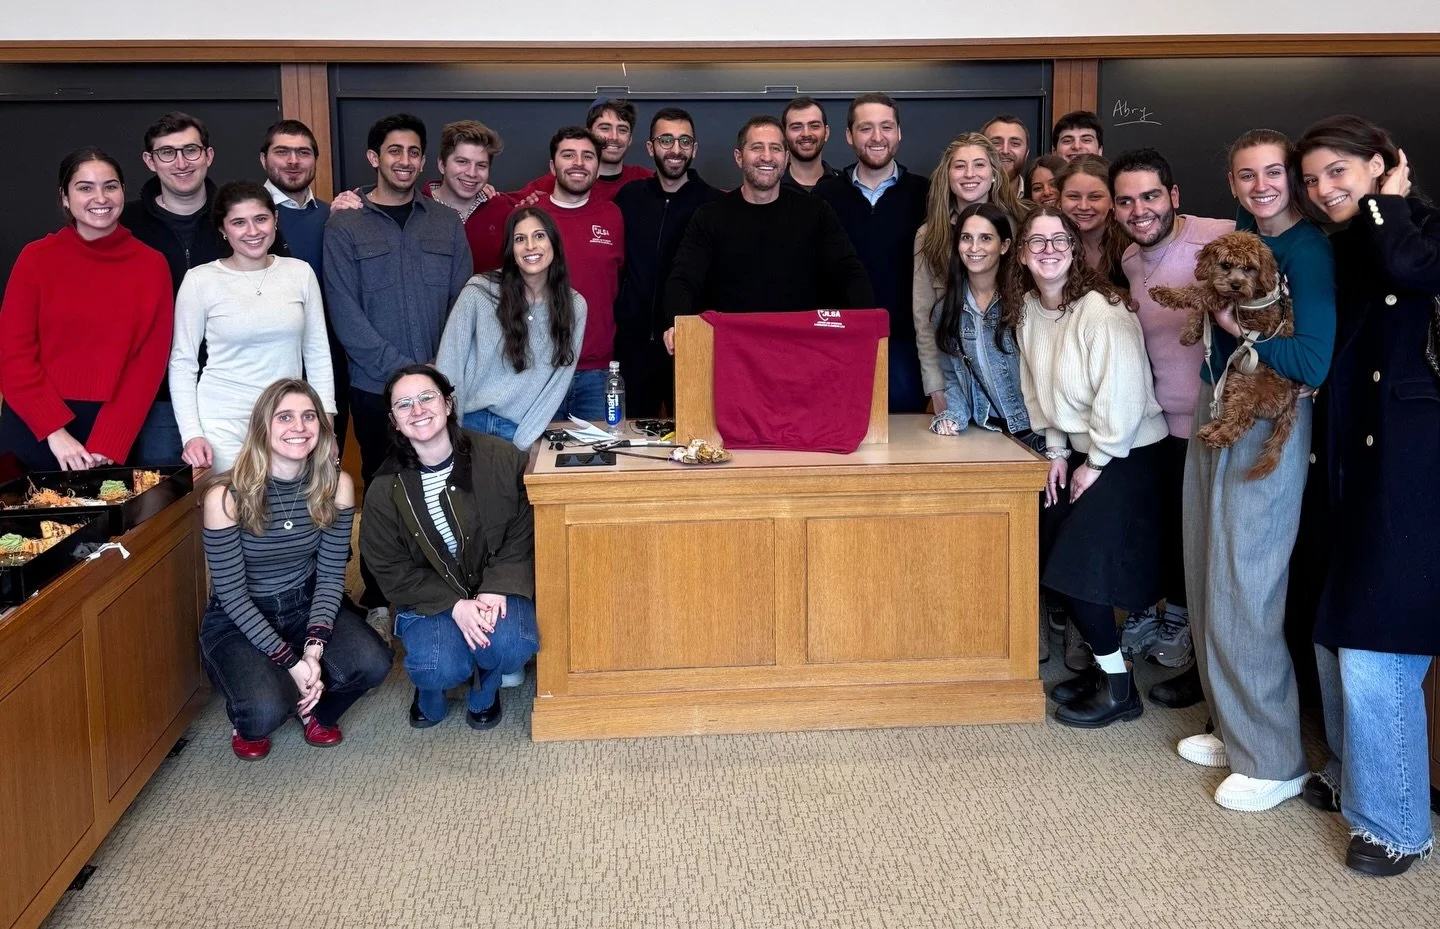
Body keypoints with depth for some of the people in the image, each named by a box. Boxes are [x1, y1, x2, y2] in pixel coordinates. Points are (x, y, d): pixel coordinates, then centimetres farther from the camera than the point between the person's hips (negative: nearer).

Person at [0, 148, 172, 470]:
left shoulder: (152, 265, 1)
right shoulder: (36, 258, -1)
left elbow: (149, 362, -3)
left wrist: (107, 447, -11)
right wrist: (55, 432, -13)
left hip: (114, 430, 0)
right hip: (34, 428, 0)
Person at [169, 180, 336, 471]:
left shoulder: (300, 272, 5)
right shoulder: (200, 280, -2)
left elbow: (318, 353, 9)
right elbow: (182, 363, 0)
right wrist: (191, 434, -8)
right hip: (222, 426, -2)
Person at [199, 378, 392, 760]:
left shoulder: (336, 485, -9)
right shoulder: (227, 495, -20)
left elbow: (331, 574, -6)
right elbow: (232, 593, -16)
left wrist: (314, 649, -21)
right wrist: (290, 661, -23)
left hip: (306, 606, 3)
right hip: (238, 621, -3)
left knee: (373, 663, -26)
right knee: (266, 711, -31)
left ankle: (313, 708, 10)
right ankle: (247, 721, 11)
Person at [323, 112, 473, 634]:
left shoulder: (446, 223, 9)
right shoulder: (345, 227, 0)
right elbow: (346, 316, -7)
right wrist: (405, 370, -12)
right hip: (375, 389, -2)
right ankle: (379, 602, 19)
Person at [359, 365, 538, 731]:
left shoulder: (502, 458, -10)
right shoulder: (385, 490, -8)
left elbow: (523, 535, -5)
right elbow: (392, 570, -5)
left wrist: (497, 590, -21)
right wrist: (454, 606, -19)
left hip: (498, 589, 1)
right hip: (429, 598, 0)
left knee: (511, 646, -30)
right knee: (441, 668, -28)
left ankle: (485, 690, 9)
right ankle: (430, 690, 13)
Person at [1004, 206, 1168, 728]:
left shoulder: (1100, 309, -22)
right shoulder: (1027, 310, 1)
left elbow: (1122, 395, -23)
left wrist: (1095, 464, -15)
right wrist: (1057, 451, 4)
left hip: (1126, 453, -8)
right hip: (1079, 448, 8)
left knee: (1079, 568, -9)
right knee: (1052, 561, 6)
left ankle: (1119, 689, 7)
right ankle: (1103, 666, 23)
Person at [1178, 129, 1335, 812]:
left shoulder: (1309, 252, -15)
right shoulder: (1240, 237, 10)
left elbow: (1315, 363, -23)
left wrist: (1237, 325, -16)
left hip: (1268, 429, -9)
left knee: (1243, 597, -6)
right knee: (1209, 583, 15)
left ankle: (1274, 761, 8)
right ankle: (1234, 729, 31)